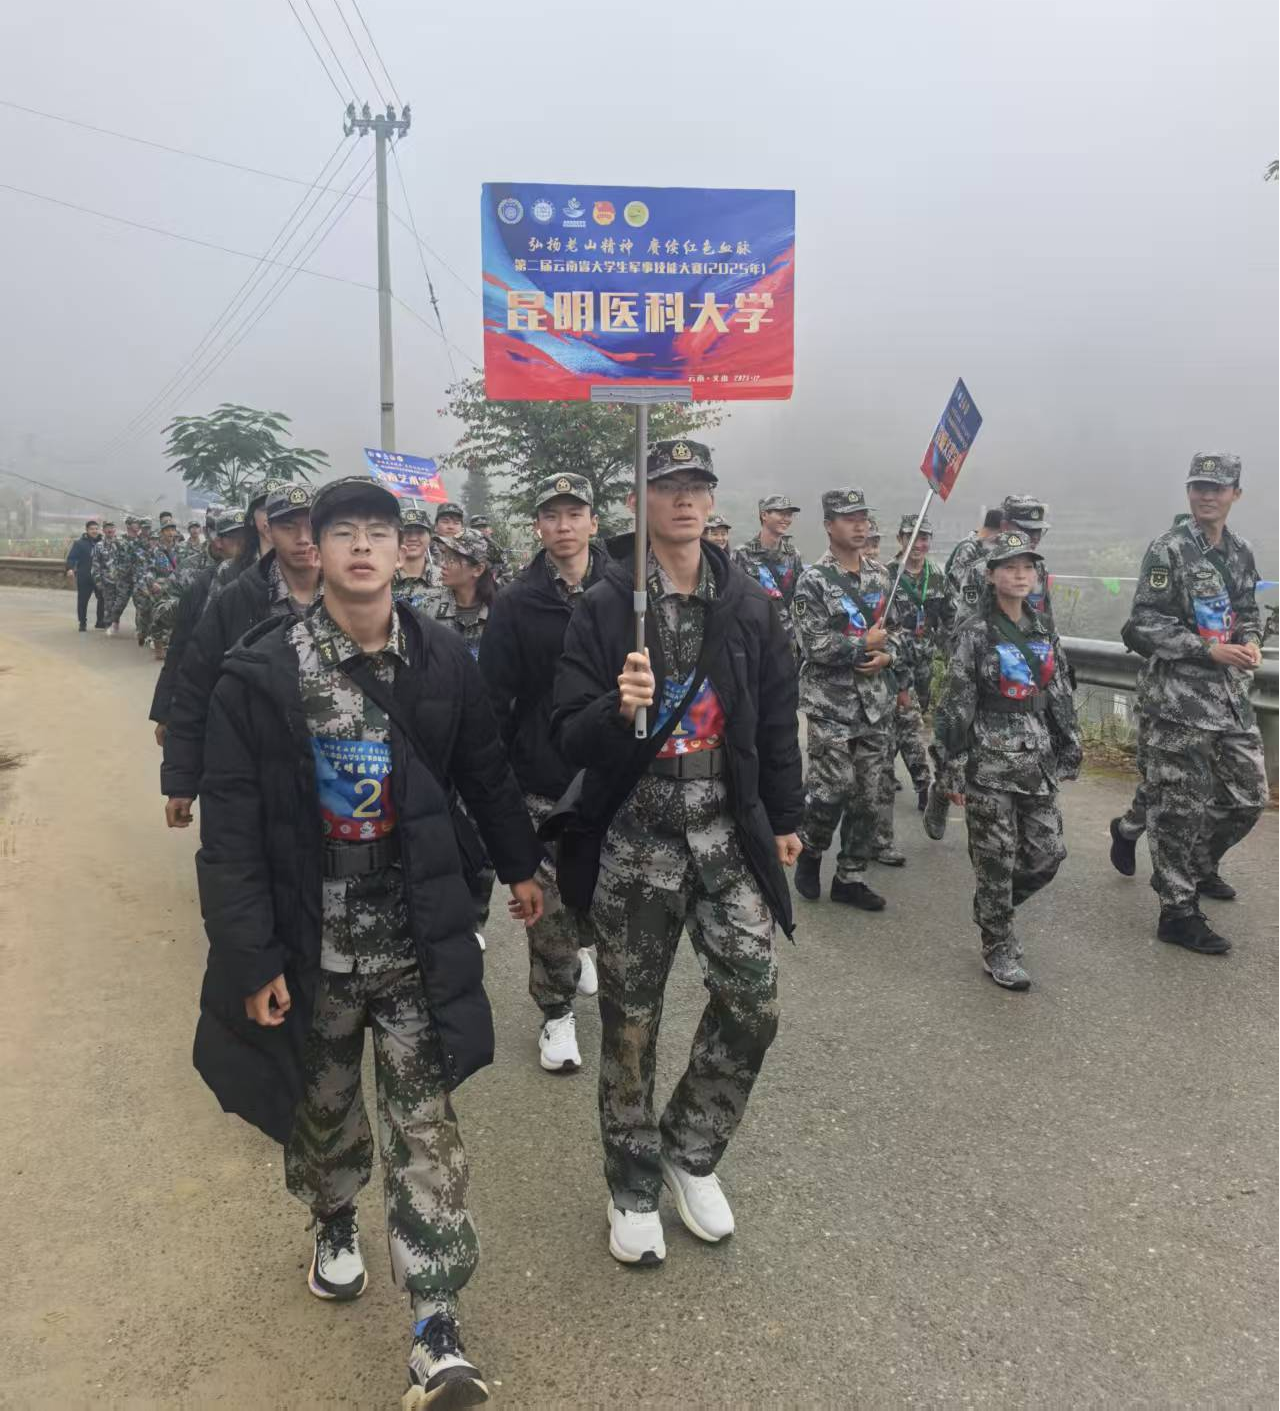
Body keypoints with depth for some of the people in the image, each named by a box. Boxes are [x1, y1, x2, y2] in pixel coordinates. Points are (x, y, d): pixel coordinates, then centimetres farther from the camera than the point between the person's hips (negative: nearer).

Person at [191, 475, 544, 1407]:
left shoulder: (443, 662, -4)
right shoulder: (263, 672, -11)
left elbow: (486, 773, 10)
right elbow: (232, 829, -11)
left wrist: (520, 864, 18)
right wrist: (251, 958, -13)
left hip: (416, 940, 0)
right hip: (312, 944, 0)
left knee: (425, 1123, 3)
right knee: (322, 1104, 22)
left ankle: (436, 1326, 14)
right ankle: (335, 1222, 52)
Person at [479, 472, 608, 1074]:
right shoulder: (515, 605, -4)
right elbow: (494, 700, -3)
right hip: (544, 784, -2)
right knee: (549, 909, 4)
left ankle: (582, 946, 47)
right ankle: (557, 1013, 22)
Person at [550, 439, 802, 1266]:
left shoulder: (749, 605, 5)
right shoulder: (604, 608, -6)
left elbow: (777, 718, 12)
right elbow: (570, 738, -10)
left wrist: (785, 818, 14)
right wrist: (618, 708, -31)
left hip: (727, 831, 3)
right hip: (635, 836, -3)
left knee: (754, 1002, 0)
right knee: (632, 1020, 8)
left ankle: (691, 1151, 28)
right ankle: (634, 1185, 31)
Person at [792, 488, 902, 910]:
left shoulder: (880, 575, 11)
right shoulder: (813, 581, -9)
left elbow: (895, 627, 18)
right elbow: (815, 645, -17)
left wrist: (887, 655, -3)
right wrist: (866, 644, -10)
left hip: (876, 704, 6)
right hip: (831, 703, -6)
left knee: (868, 795, 8)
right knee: (832, 789, -7)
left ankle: (850, 878, 19)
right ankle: (809, 852, 21)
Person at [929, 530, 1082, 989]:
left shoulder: (1043, 632, 9)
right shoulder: (975, 634, -9)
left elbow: (1061, 698, 14)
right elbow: (955, 706, -10)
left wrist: (1067, 753, 12)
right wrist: (953, 770, -11)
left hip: (1037, 764, 6)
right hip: (990, 765, -5)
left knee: (1048, 854, 7)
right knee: (996, 859, 2)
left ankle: (995, 908, 33)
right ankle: (998, 946, 19)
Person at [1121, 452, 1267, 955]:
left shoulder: (1240, 554, 12)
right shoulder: (1168, 551, -9)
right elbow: (1145, 625, -13)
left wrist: (1251, 641, 1)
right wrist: (1209, 650, -19)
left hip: (1232, 695, 7)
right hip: (1179, 699, -7)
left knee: (1248, 797, 15)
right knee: (1179, 807, -1)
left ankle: (1201, 866, 40)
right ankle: (1178, 911, 10)